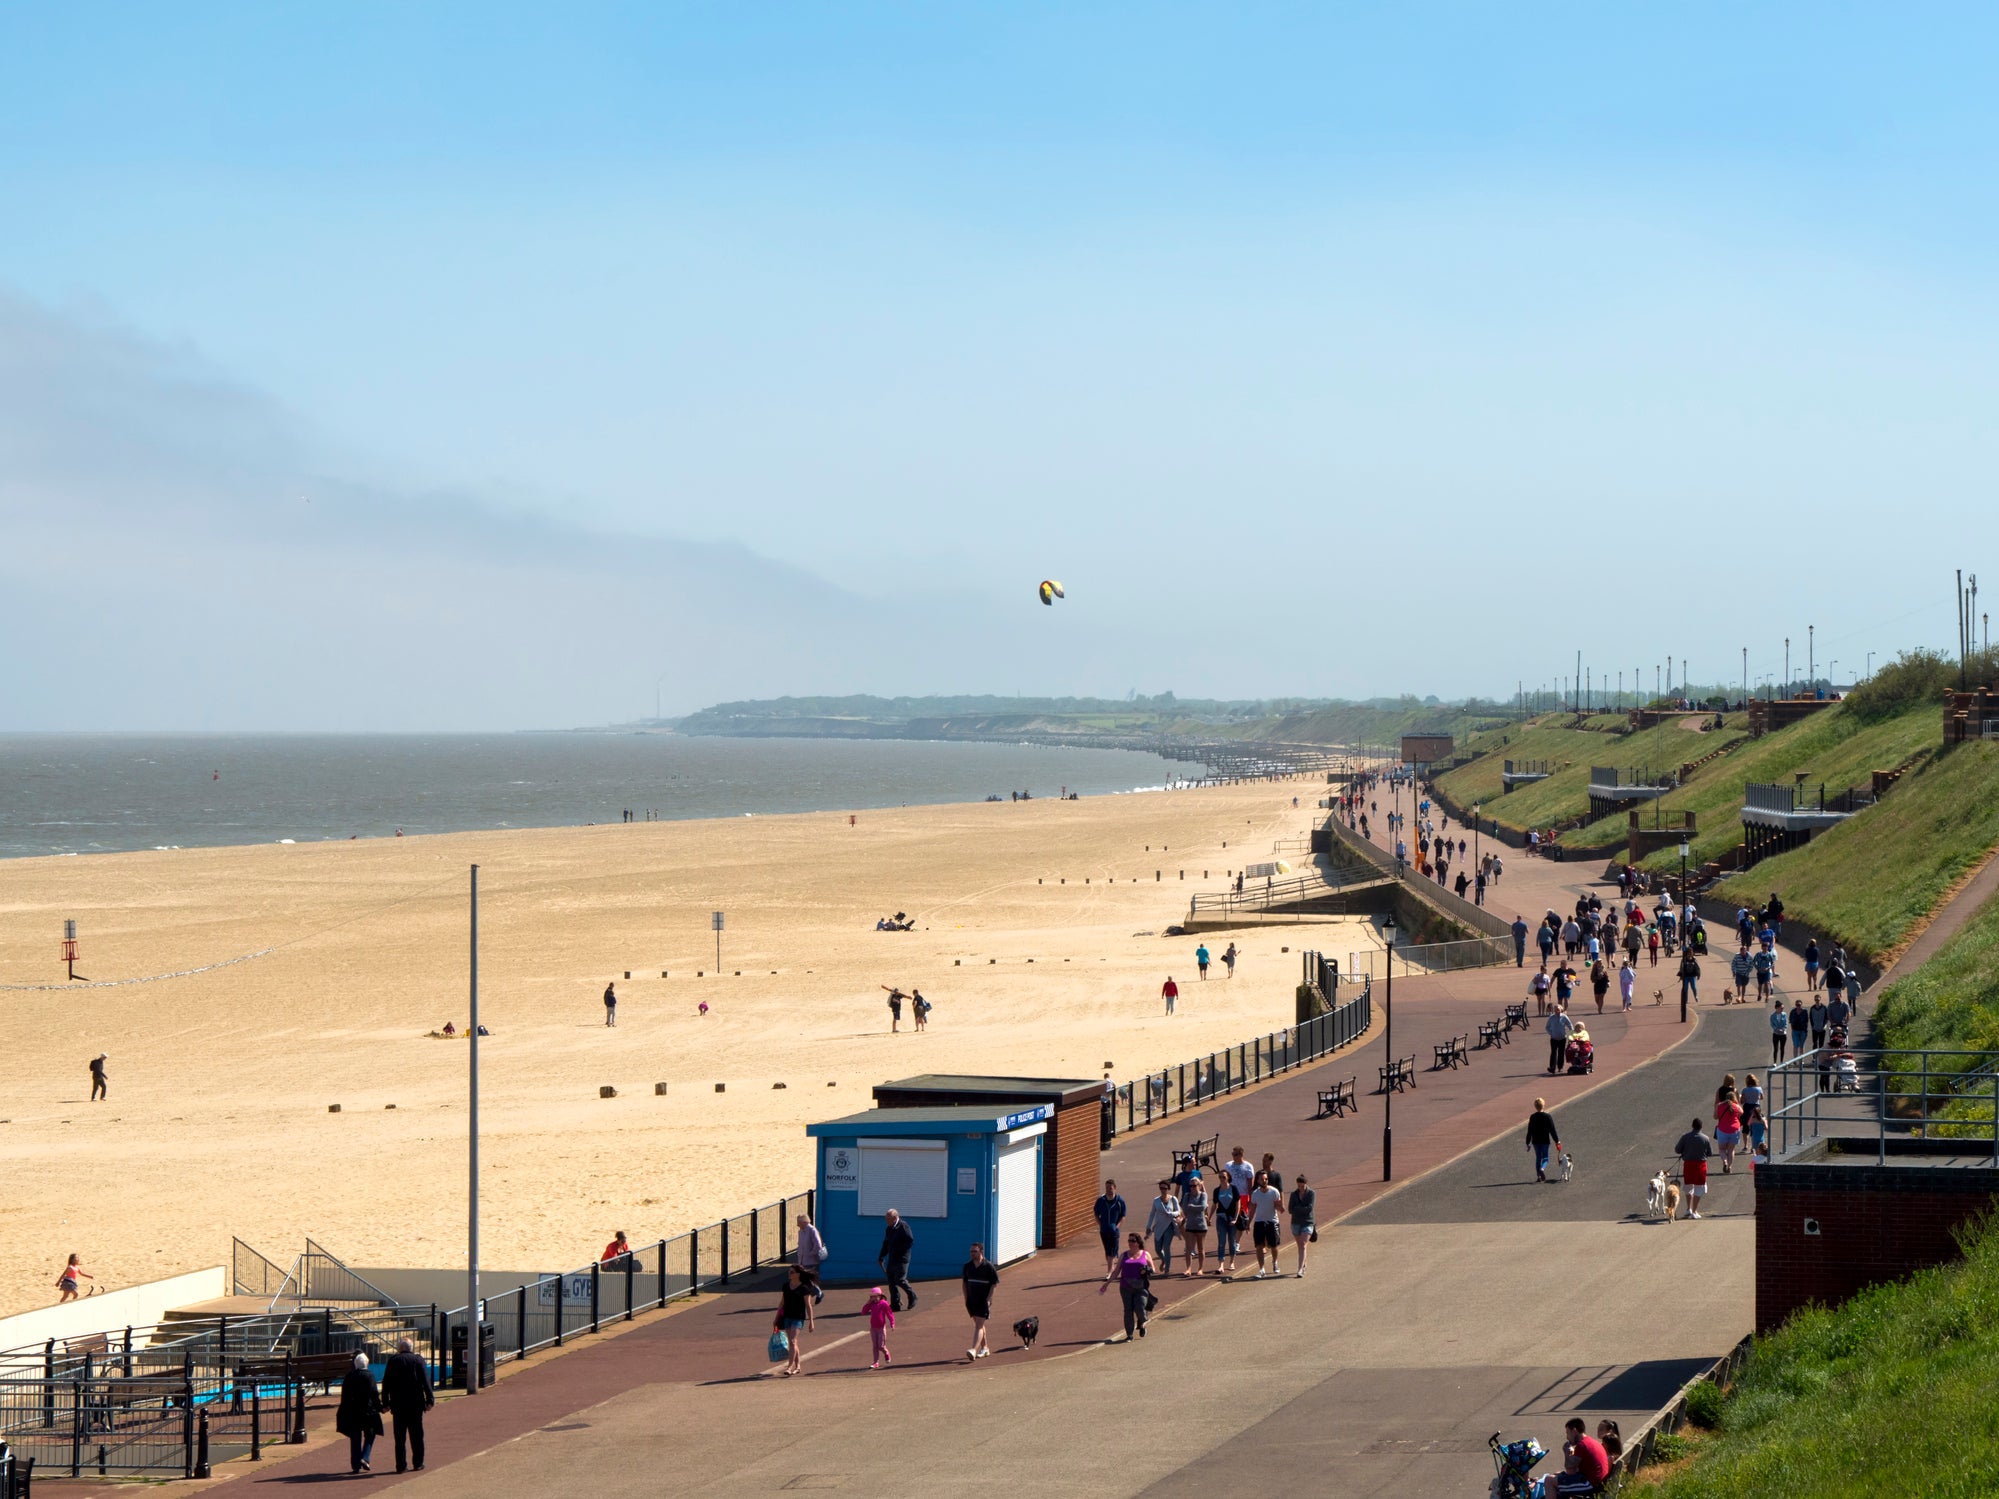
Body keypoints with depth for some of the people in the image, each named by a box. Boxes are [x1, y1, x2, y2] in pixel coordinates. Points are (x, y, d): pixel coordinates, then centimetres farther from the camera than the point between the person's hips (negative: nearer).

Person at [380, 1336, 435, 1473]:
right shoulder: (418, 1360, 0)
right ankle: (418, 1463, 12)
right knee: (416, 1435, 10)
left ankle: (401, 1466, 0)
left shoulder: (393, 1360, 1)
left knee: (400, 1437, 3)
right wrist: (430, 1399, -5)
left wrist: (386, 1402, 4)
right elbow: (426, 1382, -5)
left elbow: (386, 1383, 0)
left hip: (398, 1405, 0)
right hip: (416, 1404, 0)